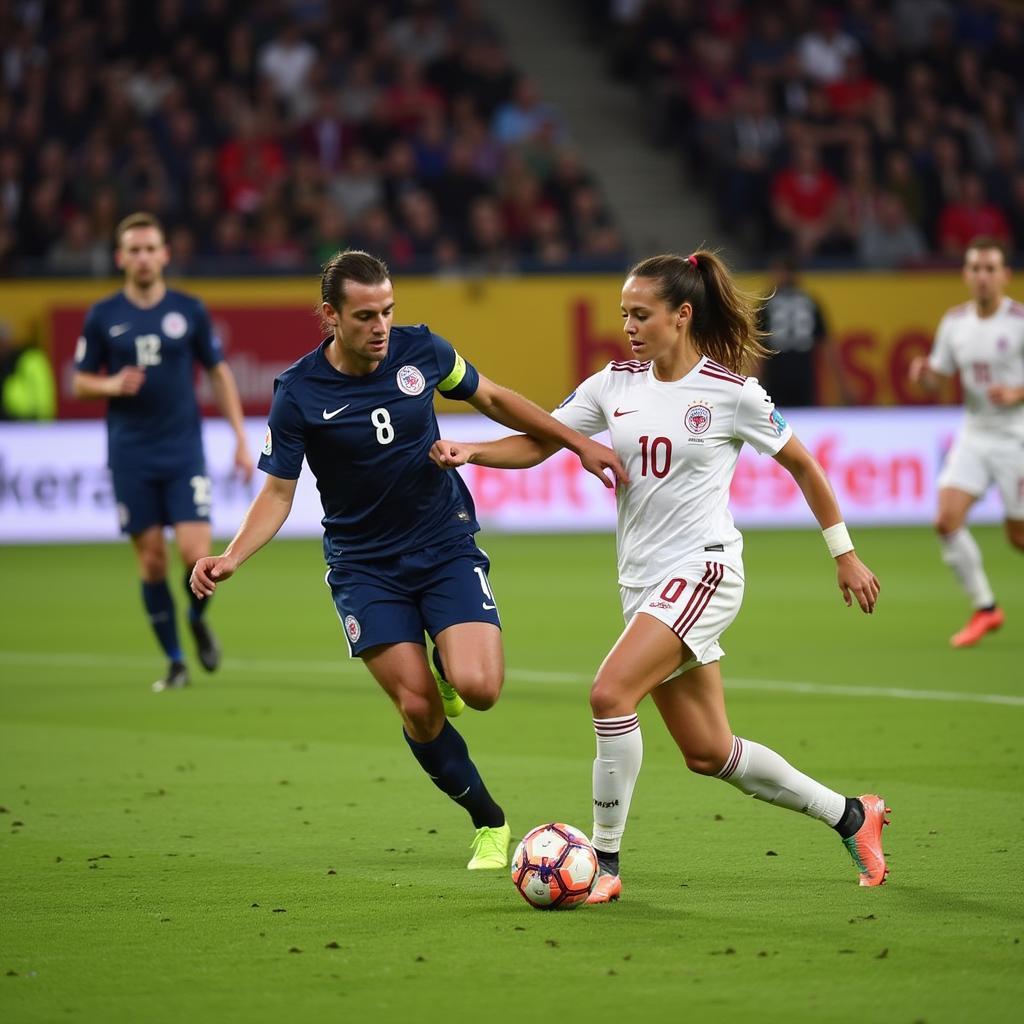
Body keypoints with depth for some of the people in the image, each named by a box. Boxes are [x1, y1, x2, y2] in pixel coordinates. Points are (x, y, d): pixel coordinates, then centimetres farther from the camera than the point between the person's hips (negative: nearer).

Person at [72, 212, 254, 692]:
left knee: (196, 553, -11)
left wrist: (241, 439, 4)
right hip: (130, 457, 0)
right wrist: (112, 385, -14)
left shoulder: (189, 310, 2)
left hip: (184, 452, 0)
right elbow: (80, 382, 8)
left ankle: (197, 619, 21)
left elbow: (219, 373, 9)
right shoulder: (102, 317, 2)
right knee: (151, 558, 1)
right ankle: (175, 662, 13)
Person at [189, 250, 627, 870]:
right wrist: (232, 558, -22)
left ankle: (448, 669, 19)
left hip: (447, 546, 1)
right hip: (365, 568, -1)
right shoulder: (299, 393, -13)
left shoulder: (422, 351, -7)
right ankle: (490, 823, 13)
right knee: (418, 709, -10)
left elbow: (491, 398, 11)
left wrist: (577, 442, 7)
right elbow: (278, 493, -6)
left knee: (478, 688, -20)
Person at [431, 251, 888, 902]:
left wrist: (846, 556, 8)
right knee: (708, 753, 9)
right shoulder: (615, 384, 6)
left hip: (702, 570, -6)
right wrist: (469, 452, -12)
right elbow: (536, 445, 7)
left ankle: (606, 864, -14)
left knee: (611, 694, -24)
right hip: (643, 580, 6)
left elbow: (802, 465, 3)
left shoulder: (732, 392, -7)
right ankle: (850, 816, 27)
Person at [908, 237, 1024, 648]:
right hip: (974, 436, 5)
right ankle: (984, 609, 2)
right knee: (946, 520, -12)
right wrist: (923, 373, -11)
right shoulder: (954, 322, 3)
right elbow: (937, 377, 12)